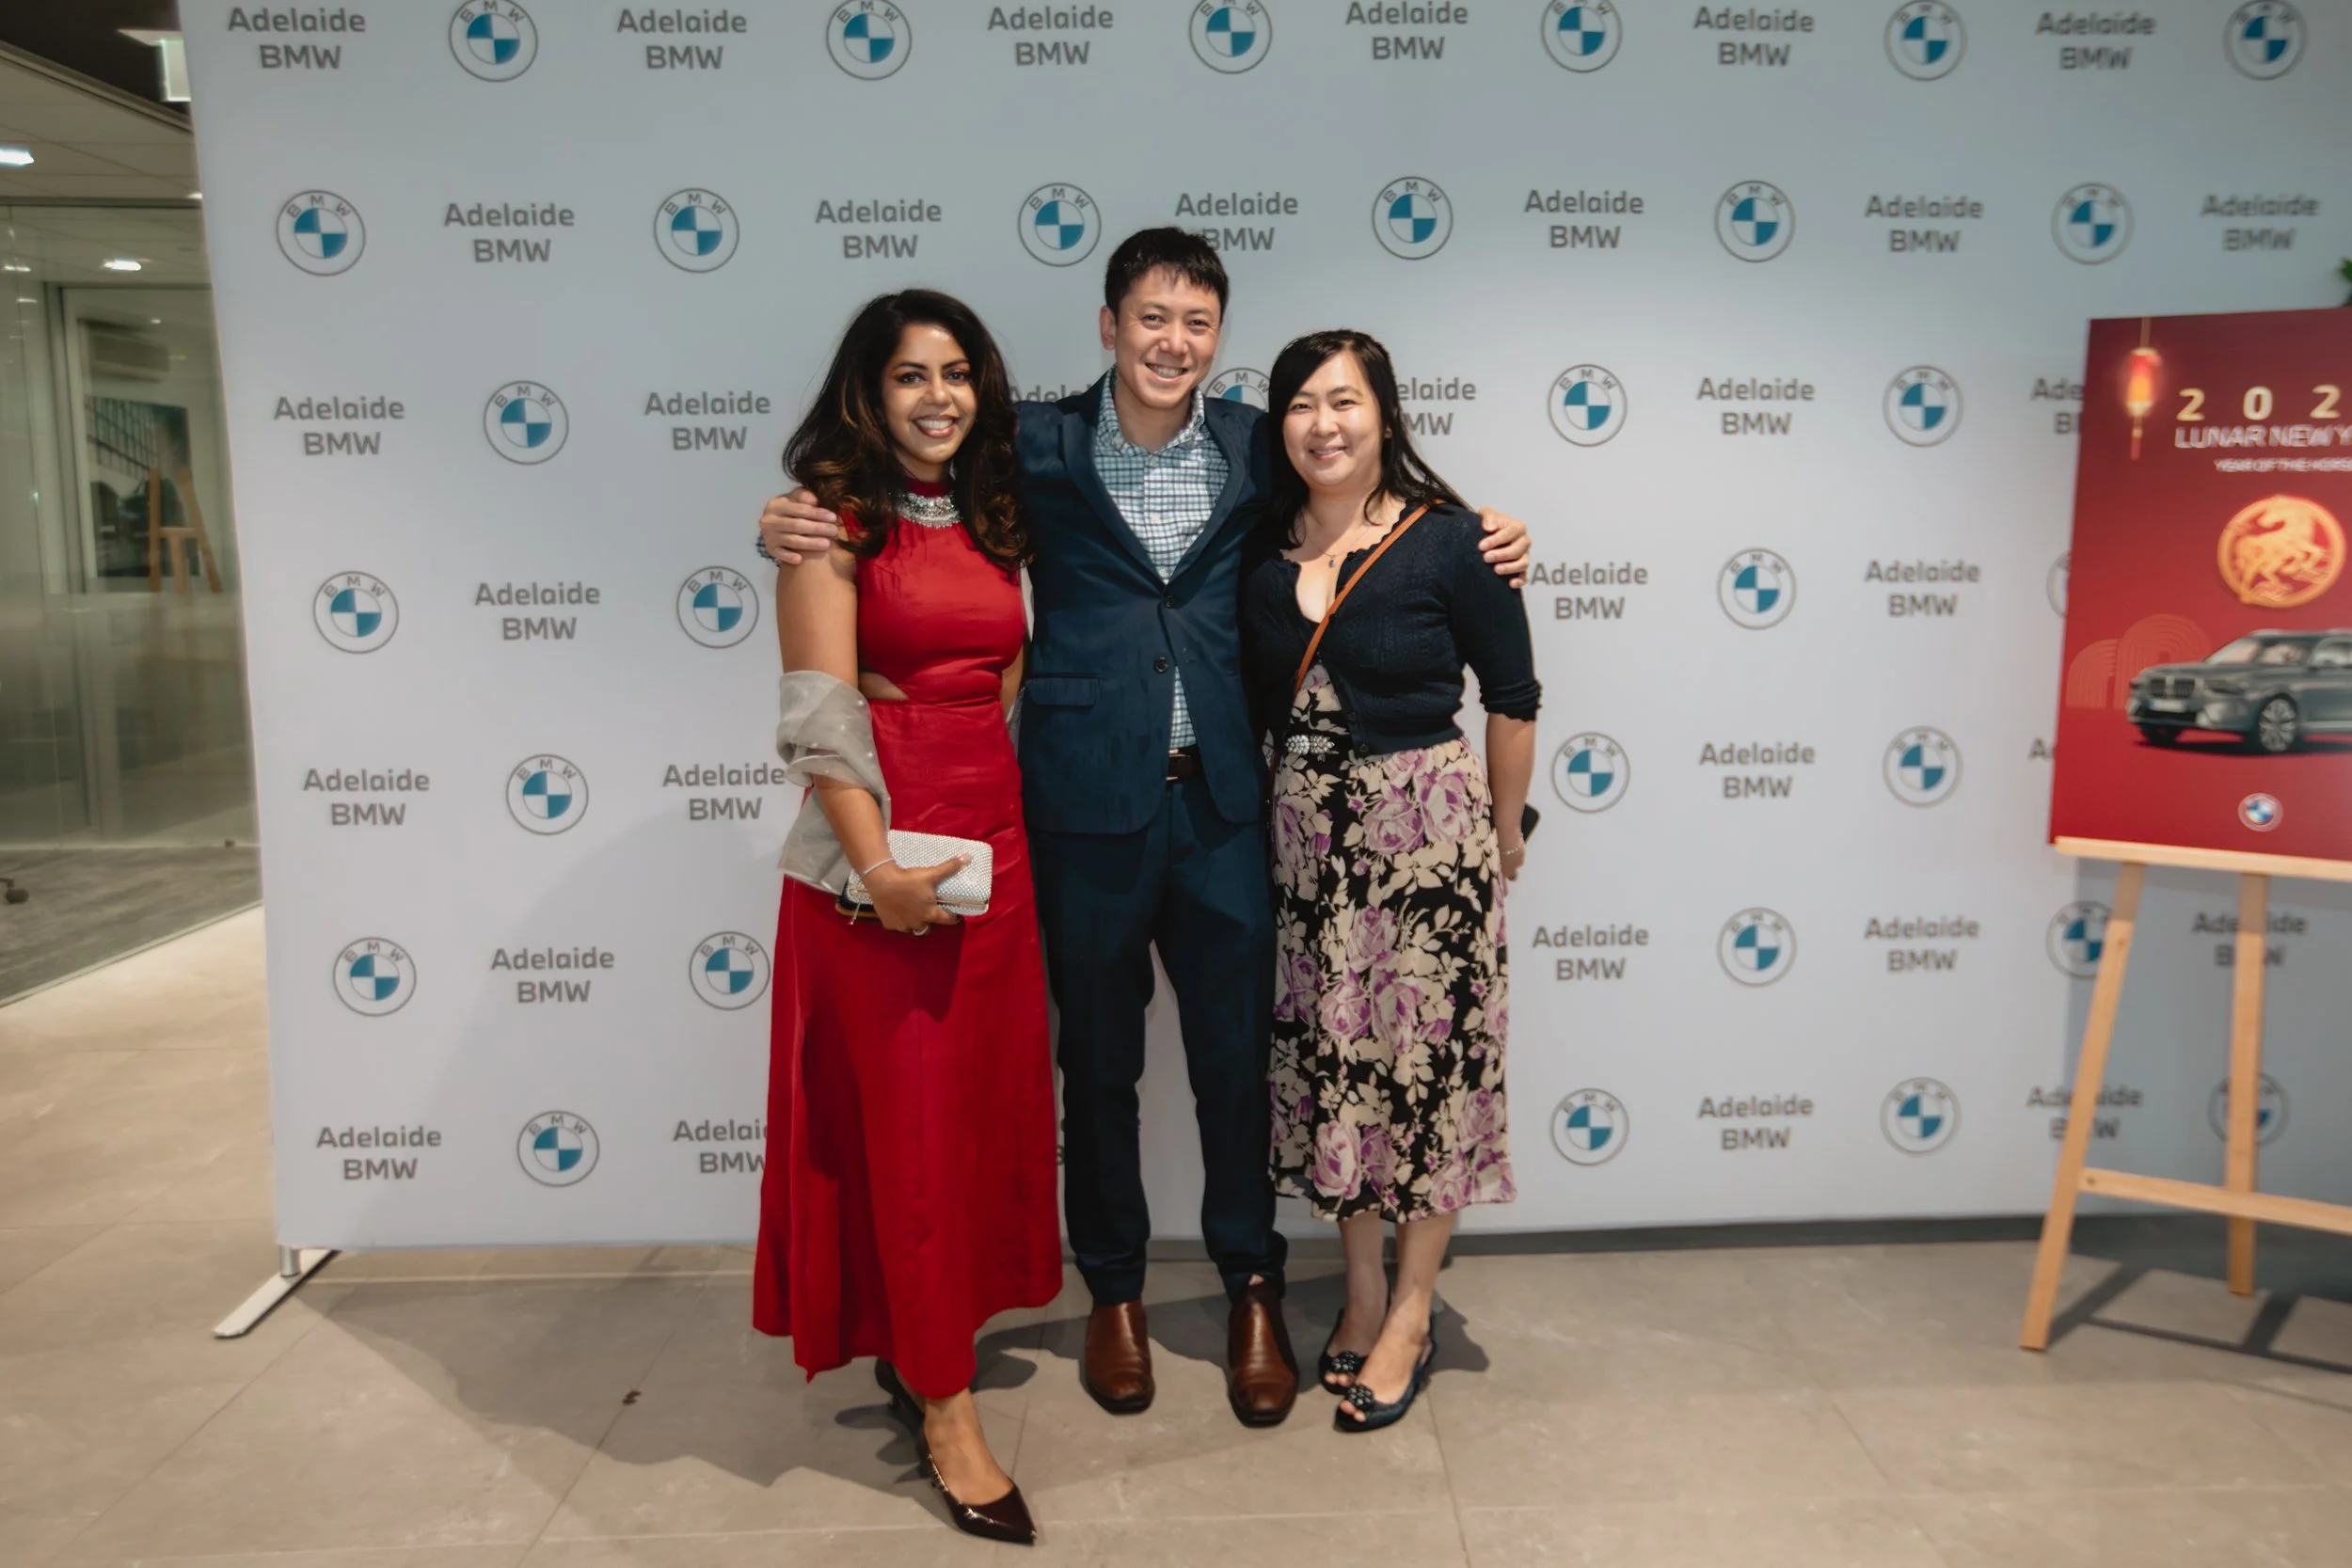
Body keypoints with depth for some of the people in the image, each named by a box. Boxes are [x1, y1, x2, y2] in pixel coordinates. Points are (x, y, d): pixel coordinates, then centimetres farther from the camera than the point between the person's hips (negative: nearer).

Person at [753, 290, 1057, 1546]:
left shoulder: (993, 520, 13)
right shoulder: (834, 519, -5)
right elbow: (821, 709, -14)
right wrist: (874, 861, -21)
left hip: (993, 837, 7)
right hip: (879, 849, -6)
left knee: (983, 1104, 12)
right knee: (907, 1119, 0)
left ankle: (916, 1344, 32)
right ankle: (946, 1413, 10)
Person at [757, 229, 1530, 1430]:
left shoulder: (1258, 448, 4)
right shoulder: (1038, 445, -1)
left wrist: (1479, 544, 2)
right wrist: (795, 525, -16)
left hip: (1222, 799, 1)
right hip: (1086, 800, -1)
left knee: (1238, 1052, 10)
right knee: (1097, 1058, 12)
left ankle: (1252, 1290, 31)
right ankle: (1114, 1293, 33)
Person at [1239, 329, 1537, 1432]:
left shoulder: (1447, 541, -8)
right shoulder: (1263, 548, 3)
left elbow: (1513, 697, 0)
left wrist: (1503, 831, 5)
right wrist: (1285, 797, 7)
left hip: (1425, 824, -4)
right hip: (1303, 831, 4)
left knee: (1426, 1057, 3)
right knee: (1328, 1054, 11)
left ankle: (1411, 1315, 19)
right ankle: (1362, 1285, 30)